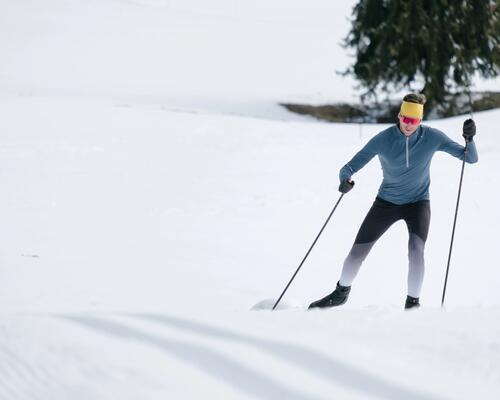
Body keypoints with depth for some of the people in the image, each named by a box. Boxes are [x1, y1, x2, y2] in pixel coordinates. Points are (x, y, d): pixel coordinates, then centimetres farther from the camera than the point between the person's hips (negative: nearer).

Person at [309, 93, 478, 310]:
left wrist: (469, 139, -35)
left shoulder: (431, 137, -16)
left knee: (416, 249, -27)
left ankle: (412, 302, -10)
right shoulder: (383, 140, -18)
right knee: (357, 252, 3)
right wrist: (345, 179, -42)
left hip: (417, 202, -1)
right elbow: (352, 166, -19)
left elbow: (471, 158, -14)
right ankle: (341, 292, 31)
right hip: (386, 202, 1)